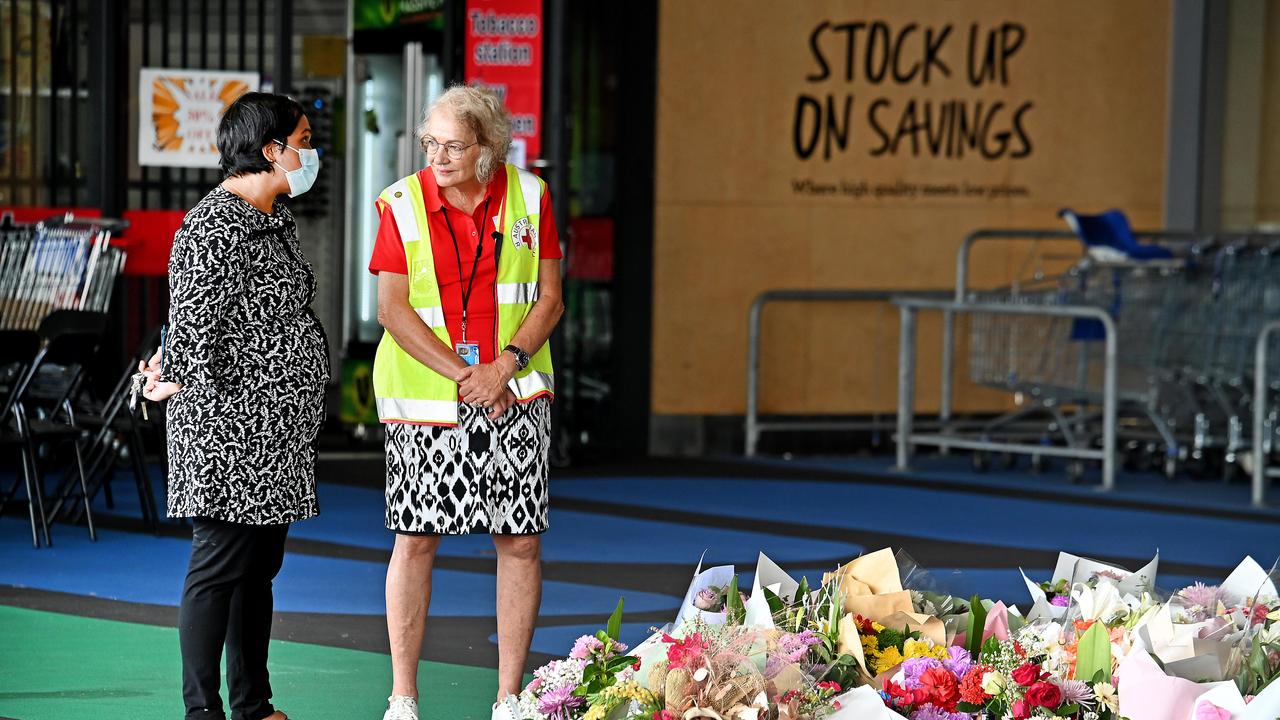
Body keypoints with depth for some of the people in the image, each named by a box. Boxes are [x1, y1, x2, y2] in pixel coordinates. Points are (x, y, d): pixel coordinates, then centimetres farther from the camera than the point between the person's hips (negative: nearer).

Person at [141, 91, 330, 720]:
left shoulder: (276, 219, 16)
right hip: (231, 429, -10)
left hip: (278, 430, 10)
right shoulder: (215, 227, -16)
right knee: (220, 564, -6)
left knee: (259, 566, 13)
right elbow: (194, 319, -17)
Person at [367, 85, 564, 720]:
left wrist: (505, 366, -12)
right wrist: (462, 375, -14)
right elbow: (393, 310, -7)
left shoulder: (528, 196, 1)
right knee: (415, 539, 0)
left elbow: (549, 299, 3)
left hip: (514, 396, 2)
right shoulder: (401, 204, -5)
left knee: (521, 541, 1)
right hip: (424, 397, -2)